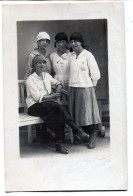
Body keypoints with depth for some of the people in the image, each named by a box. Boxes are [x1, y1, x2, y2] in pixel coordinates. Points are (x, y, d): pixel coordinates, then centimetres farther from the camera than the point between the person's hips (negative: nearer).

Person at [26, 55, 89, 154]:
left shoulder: (46, 75, 14)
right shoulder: (31, 79, -5)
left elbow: (58, 84, 26)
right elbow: (37, 97, -14)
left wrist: (57, 92, 4)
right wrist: (52, 96, -9)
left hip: (48, 106, 6)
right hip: (34, 107, -6)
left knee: (59, 116, -29)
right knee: (54, 105, -34)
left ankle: (59, 144, -34)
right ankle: (76, 129, -34)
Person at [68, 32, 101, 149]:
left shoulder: (87, 55, -5)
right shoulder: (71, 56, 10)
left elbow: (95, 73, -5)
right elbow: (71, 72, 14)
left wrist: (92, 85, 1)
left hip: (85, 88, -5)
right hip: (73, 88, 5)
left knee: (88, 112, -3)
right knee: (77, 113, 6)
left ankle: (92, 137, 6)